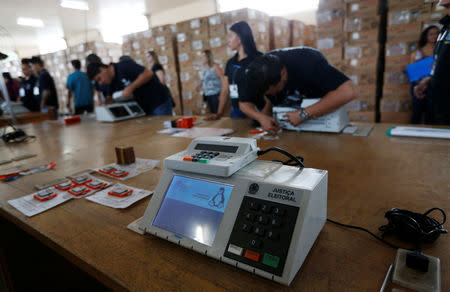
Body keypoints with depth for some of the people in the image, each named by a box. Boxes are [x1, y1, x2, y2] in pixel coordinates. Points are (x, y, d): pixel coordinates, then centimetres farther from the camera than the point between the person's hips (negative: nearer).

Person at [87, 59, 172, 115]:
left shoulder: (123, 66, -15)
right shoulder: (112, 84, 10)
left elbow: (148, 74, -23)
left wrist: (131, 88, -23)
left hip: (159, 103, -8)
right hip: (143, 108, 8)